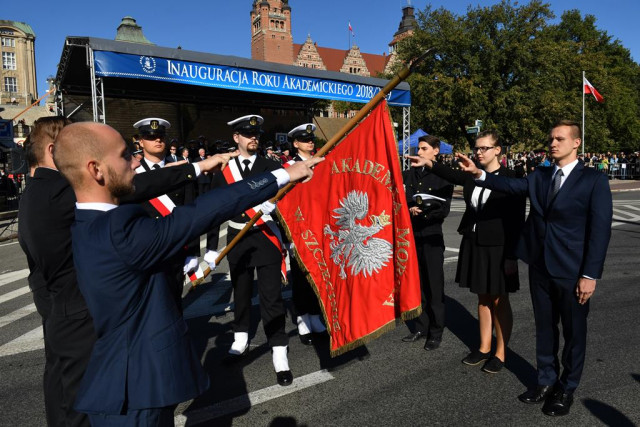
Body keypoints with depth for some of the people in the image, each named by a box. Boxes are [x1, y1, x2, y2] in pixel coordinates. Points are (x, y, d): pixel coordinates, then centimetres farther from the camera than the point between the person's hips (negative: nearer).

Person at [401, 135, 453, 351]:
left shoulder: (442, 176, -2)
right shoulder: (409, 174, 11)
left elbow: (444, 209, -6)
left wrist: (422, 213, -17)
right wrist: (410, 210, -11)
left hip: (431, 237, -4)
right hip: (411, 236, 4)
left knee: (434, 286, 2)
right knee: (416, 284, 10)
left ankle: (436, 333, 14)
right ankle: (420, 327, 24)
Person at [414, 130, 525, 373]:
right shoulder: (472, 175, 5)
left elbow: (518, 220, -11)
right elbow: (451, 175, -14)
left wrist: (512, 255, -13)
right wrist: (429, 164, -31)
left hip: (498, 247, -5)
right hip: (474, 244, 5)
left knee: (499, 300, 8)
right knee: (483, 298, 16)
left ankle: (500, 353, 23)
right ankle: (484, 348, 30)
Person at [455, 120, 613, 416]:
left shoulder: (594, 180, -7)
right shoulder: (539, 176, 8)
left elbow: (600, 229, -11)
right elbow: (511, 185, -6)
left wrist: (590, 274, -15)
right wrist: (479, 174, -22)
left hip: (572, 271, -4)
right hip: (540, 267, 4)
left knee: (573, 331, 11)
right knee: (544, 327, 17)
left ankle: (566, 389, 29)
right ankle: (546, 381, 34)